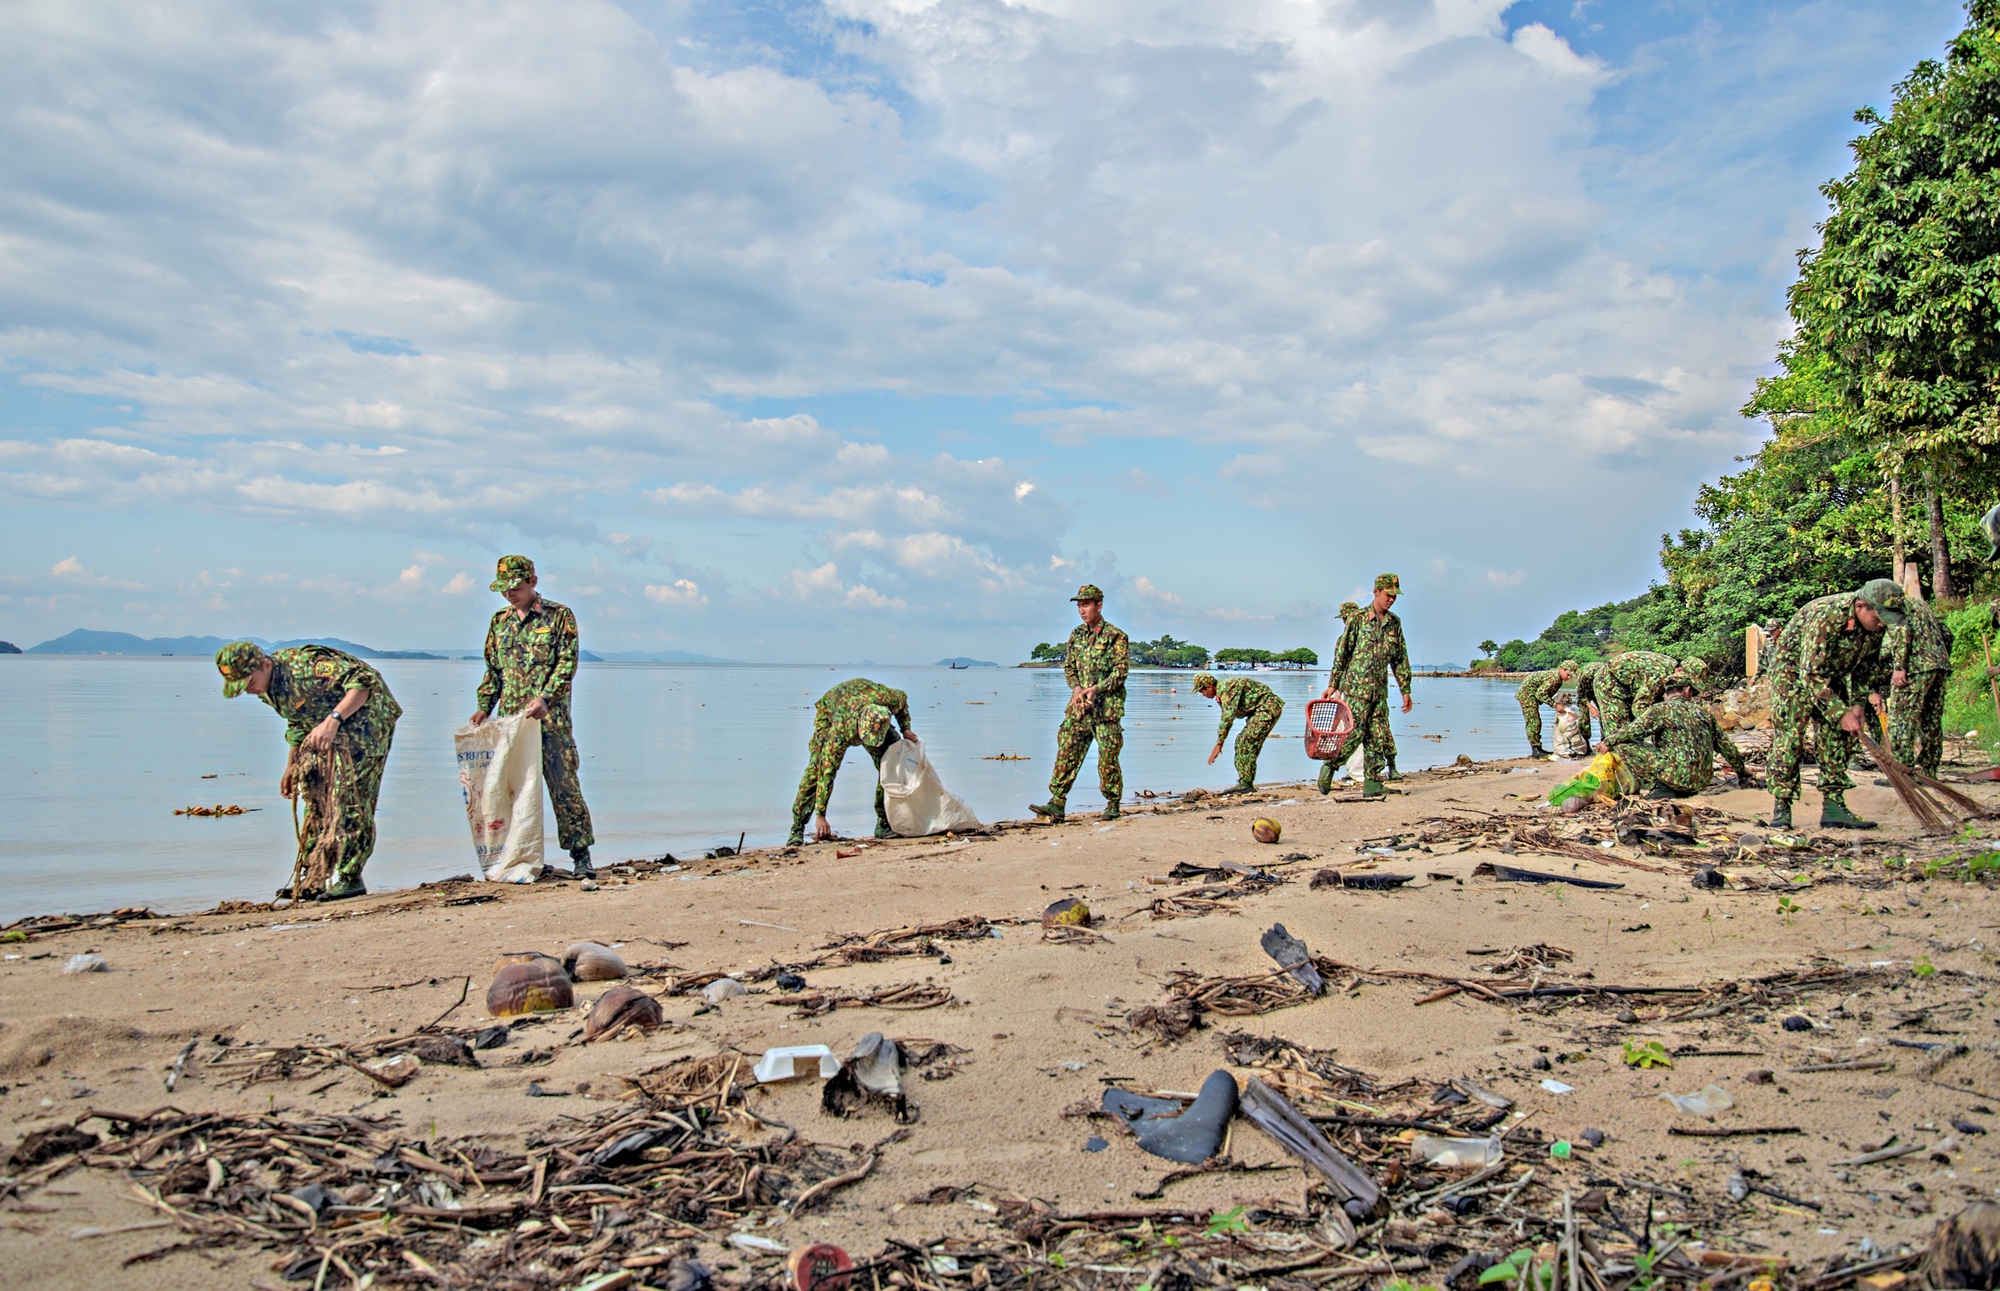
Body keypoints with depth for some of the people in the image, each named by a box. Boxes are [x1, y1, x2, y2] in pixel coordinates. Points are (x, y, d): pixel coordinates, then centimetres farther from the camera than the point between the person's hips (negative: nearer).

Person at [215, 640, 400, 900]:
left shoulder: (304, 665, -28)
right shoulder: (266, 689, 2)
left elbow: (364, 680, -33)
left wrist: (332, 721, -40)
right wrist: (291, 767, 20)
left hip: (366, 718, -10)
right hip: (331, 733, 10)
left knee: (351, 801, -15)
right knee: (316, 798, 8)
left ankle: (350, 879, -12)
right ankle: (312, 879, 14)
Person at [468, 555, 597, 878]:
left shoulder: (559, 616, 0)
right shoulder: (500, 620, 16)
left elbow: (567, 663, -8)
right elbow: (492, 669, 21)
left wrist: (544, 698, -21)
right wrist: (484, 707, 8)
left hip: (550, 720, -5)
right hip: (509, 720, 5)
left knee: (564, 787, -7)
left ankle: (581, 856, -3)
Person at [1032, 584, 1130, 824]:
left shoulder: (1115, 636, -4)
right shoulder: (1076, 634, 13)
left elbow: (1121, 671, -9)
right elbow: (1068, 666, 16)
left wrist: (1096, 689, -18)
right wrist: (1076, 688, -3)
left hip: (1107, 706, -5)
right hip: (1079, 705, 5)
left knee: (1108, 757, 0)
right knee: (1066, 752, -4)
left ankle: (1113, 805, 14)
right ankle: (1057, 804, -6)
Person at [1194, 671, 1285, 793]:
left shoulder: (1227, 688, -21)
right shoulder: (1221, 692, 11)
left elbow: (1228, 718, -26)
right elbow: (1226, 718, 18)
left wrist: (1219, 744, -24)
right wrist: (1219, 743, 13)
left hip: (1268, 708, -11)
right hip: (1259, 710, 11)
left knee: (1248, 742, -16)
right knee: (1241, 741, 9)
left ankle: (1246, 784, -15)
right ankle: (1245, 783, 10)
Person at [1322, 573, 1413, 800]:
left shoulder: (1394, 623, 11)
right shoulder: (1358, 619, -4)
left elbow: (1400, 659, 15)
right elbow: (1341, 652, -2)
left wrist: (1405, 691, 12)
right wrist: (1333, 684, -4)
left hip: (1380, 690, 5)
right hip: (1356, 687, -5)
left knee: (1377, 738, 3)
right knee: (1353, 734, -7)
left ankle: (1372, 784, 7)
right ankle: (1328, 767, 11)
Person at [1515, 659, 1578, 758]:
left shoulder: (1559, 680, 6)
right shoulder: (1553, 677, -26)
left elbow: (1548, 694, 14)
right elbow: (1540, 694, -30)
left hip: (1533, 695, 11)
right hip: (1527, 694, -11)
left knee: (1537, 723, 13)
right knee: (1533, 722, -13)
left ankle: (1538, 748, 18)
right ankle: (1535, 750, -15)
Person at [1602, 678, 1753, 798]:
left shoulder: (1663, 709, -1)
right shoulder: (1703, 712, 16)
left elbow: (1634, 730, -13)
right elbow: (1726, 745, 22)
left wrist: (1608, 741, 3)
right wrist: (1742, 773, 35)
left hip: (1678, 775, -7)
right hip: (1703, 781, 7)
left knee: (1622, 746, -3)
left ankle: (1659, 786, -8)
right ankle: (1685, 790, 13)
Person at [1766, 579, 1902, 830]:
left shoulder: (1875, 622, -12)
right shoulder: (1826, 616, -35)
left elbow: (1868, 665, 4)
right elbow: (1812, 673, -34)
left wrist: (1860, 702, -8)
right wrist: (1841, 712, -34)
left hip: (1833, 676, 7)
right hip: (1794, 671, -7)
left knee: (1838, 737, 0)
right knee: (1790, 736, -14)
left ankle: (1833, 806, 4)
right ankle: (1781, 807, -11)